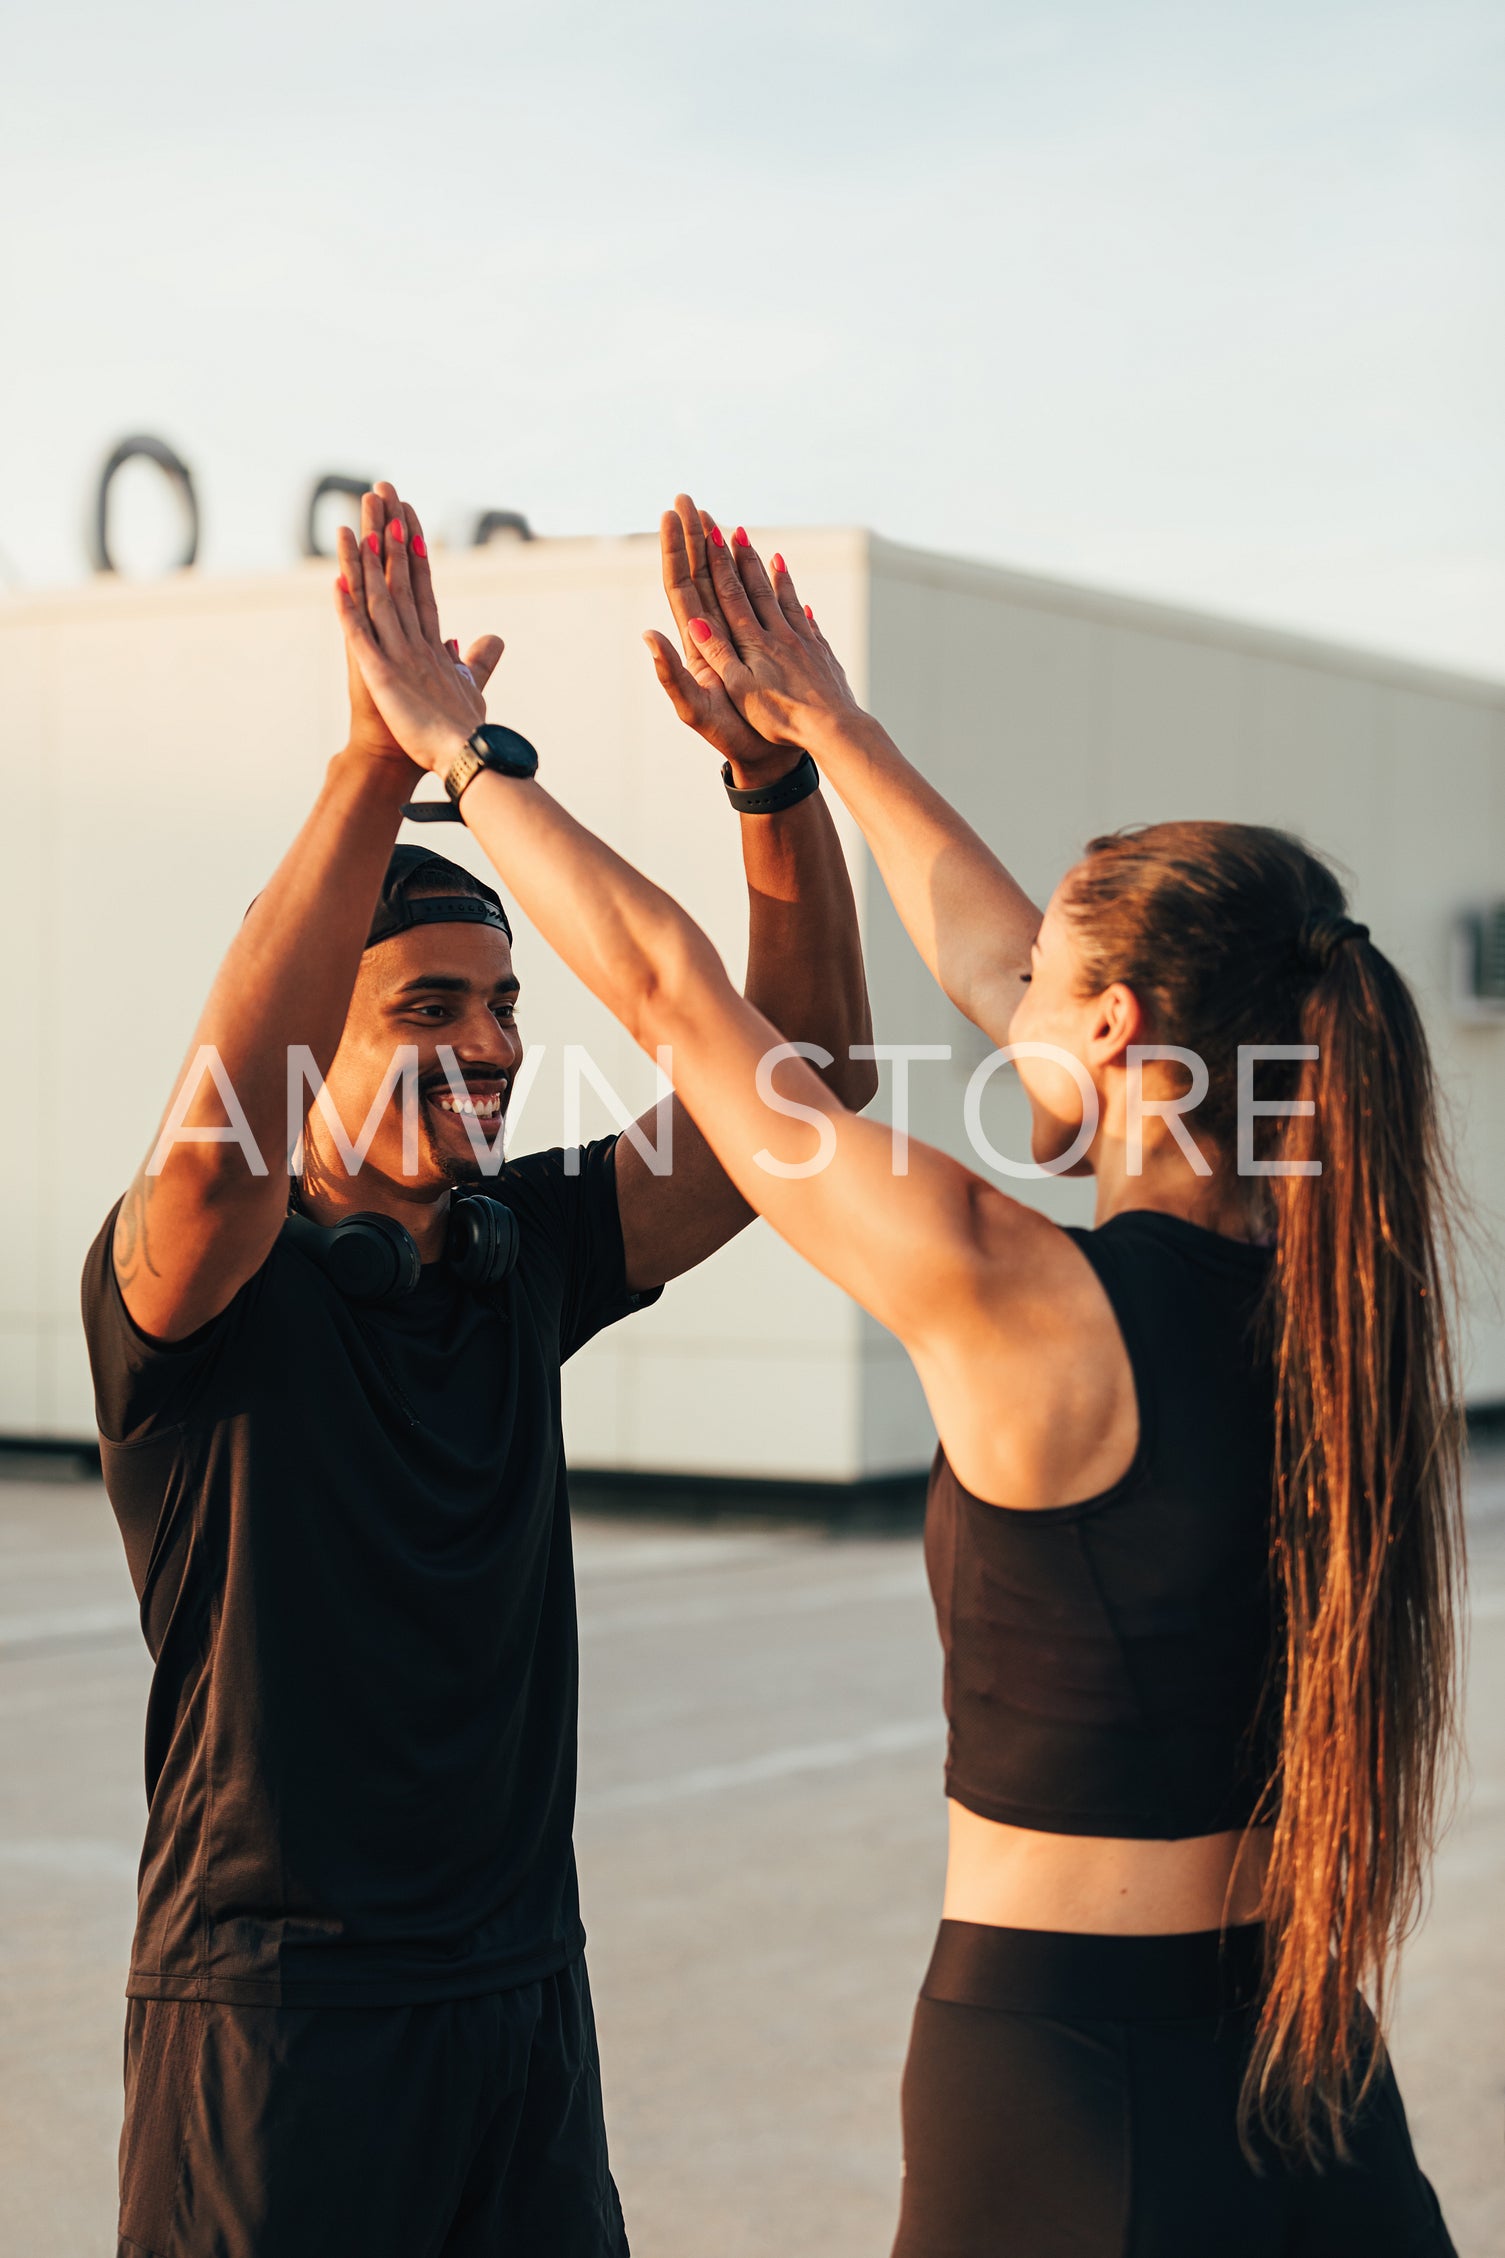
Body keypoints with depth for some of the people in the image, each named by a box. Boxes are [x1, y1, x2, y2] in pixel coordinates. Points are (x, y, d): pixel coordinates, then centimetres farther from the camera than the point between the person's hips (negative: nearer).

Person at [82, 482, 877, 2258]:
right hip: (270, 2021, -6)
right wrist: (379, 762, -39)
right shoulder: (193, 1286, -12)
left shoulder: (527, 1256, 4)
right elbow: (221, 1130, -34)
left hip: (522, 1986, 6)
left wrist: (778, 775, -14)